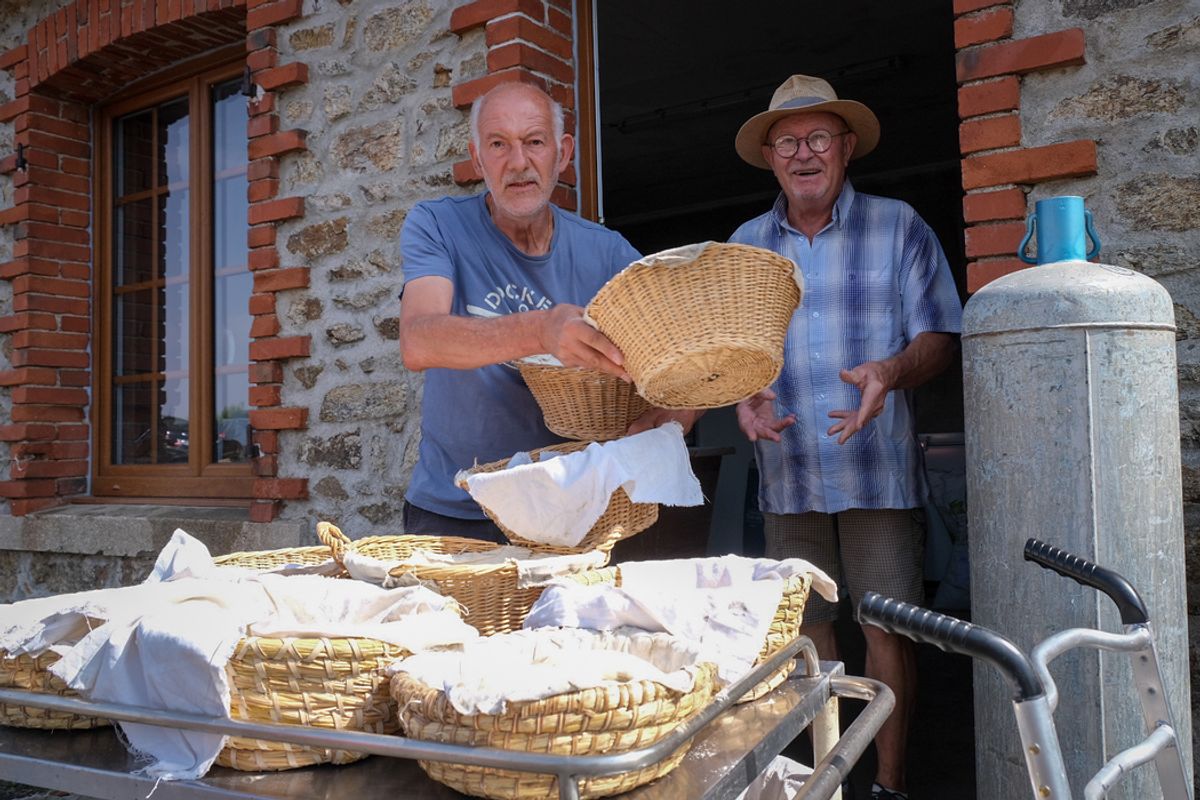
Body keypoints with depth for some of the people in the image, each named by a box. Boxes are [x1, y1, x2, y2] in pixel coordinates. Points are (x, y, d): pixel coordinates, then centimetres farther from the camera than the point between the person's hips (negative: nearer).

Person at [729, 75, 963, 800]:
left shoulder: (898, 226, 2)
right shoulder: (745, 245, 10)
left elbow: (939, 338, -1)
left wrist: (891, 372, -22)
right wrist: (743, 395, -10)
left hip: (878, 471, -2)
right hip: (787, 474, 3)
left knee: (887, 626, 0)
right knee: (805, 621, 10)